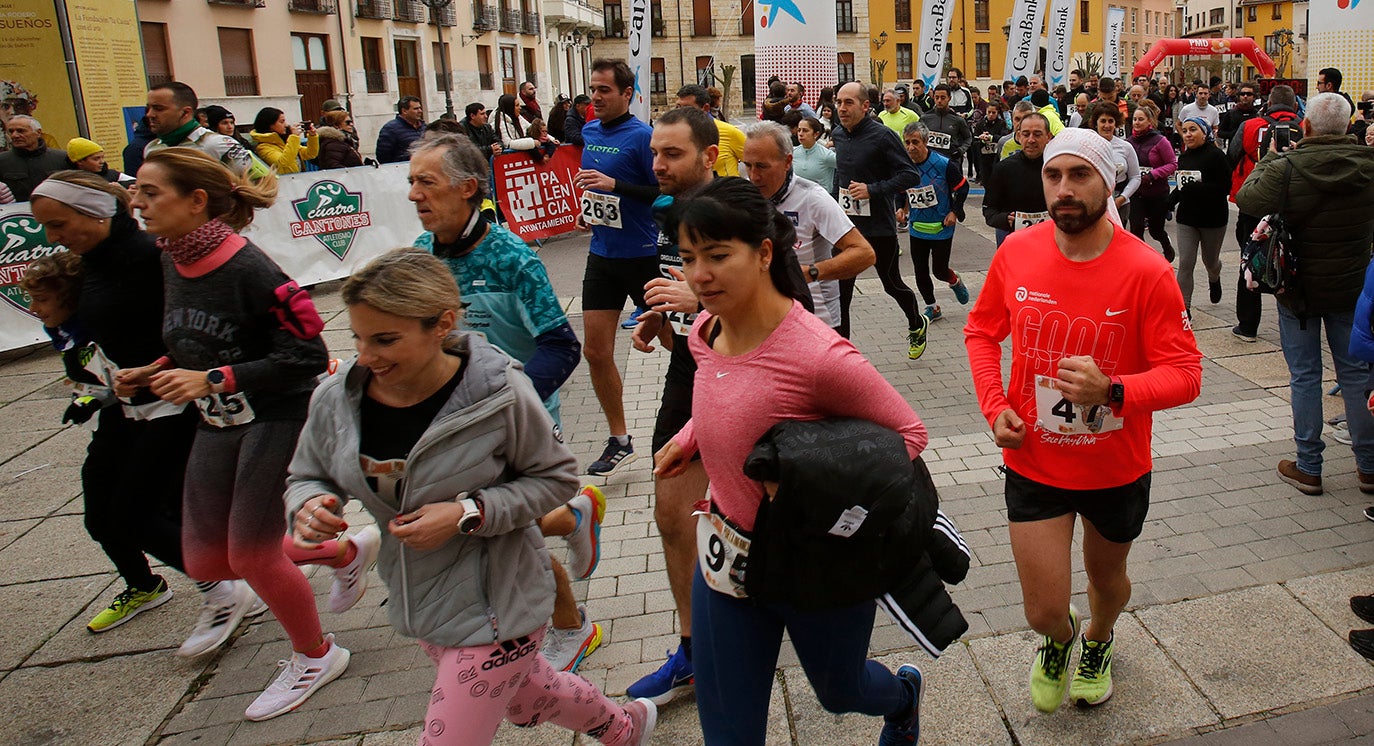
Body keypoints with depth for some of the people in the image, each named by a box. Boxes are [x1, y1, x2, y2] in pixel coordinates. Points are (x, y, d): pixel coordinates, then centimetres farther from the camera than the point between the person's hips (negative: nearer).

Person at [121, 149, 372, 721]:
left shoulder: (248, 270, -23)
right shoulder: (172, 263, 3)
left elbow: (308, 356, -23)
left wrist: (213, 380, -27)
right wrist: (155, 372, 1)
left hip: (279, 420, -8)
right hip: (218, 422, 8)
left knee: (251, 555, 0)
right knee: (206, 561, 10)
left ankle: (316, 654, 29)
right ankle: (346, 551, 33)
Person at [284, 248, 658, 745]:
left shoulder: (501, 396, -26)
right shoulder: (337, 399, -12)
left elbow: (556, 477, -13)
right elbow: (306, 478, 4)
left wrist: (470, 513, -26)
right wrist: (309, 505, -20)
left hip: (493, 606, -6)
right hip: (416, 602, 6)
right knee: (525, 698, 27)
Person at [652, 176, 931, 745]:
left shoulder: (820, 356, -29)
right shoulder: (705, 333, -7)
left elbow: (907, 433, -17)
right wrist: (689, 436, 1)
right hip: (727, 551, 5)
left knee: (839, 691, 26)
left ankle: (903, 695, 63)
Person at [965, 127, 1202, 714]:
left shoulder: (1146, 272, -19)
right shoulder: (1016, 253, -10)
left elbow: (1185, 374, -17)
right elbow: (981, 331, 5)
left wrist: (1112, 391, -36)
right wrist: (995, 406, -8)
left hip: (1117, 468, 0)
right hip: (1034, 463, 1)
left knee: (1107, 577, 26)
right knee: (1044, 613, 2)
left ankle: (1097, 643, 63)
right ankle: (1059, 639, 43)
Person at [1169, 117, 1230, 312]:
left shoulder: (1216, 155, -13)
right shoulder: (1184, 158, 6)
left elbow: (1225, 187, -19)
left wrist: (1196, 188, -28)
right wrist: (1169, 201, 1)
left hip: (1213, 218, -4)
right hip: (1187, 218, 4)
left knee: (1210, 260, 16)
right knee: (1185, 263, -7)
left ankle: (1214, 280, 52)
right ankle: (1184, 308, -5)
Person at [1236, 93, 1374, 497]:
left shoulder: (1289, 168, -19)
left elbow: (1247, 198, -14)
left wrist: (1270, 157, 0)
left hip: (1300, 287, -3)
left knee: (1304, 375, 6)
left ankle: (1308, 468, 12)